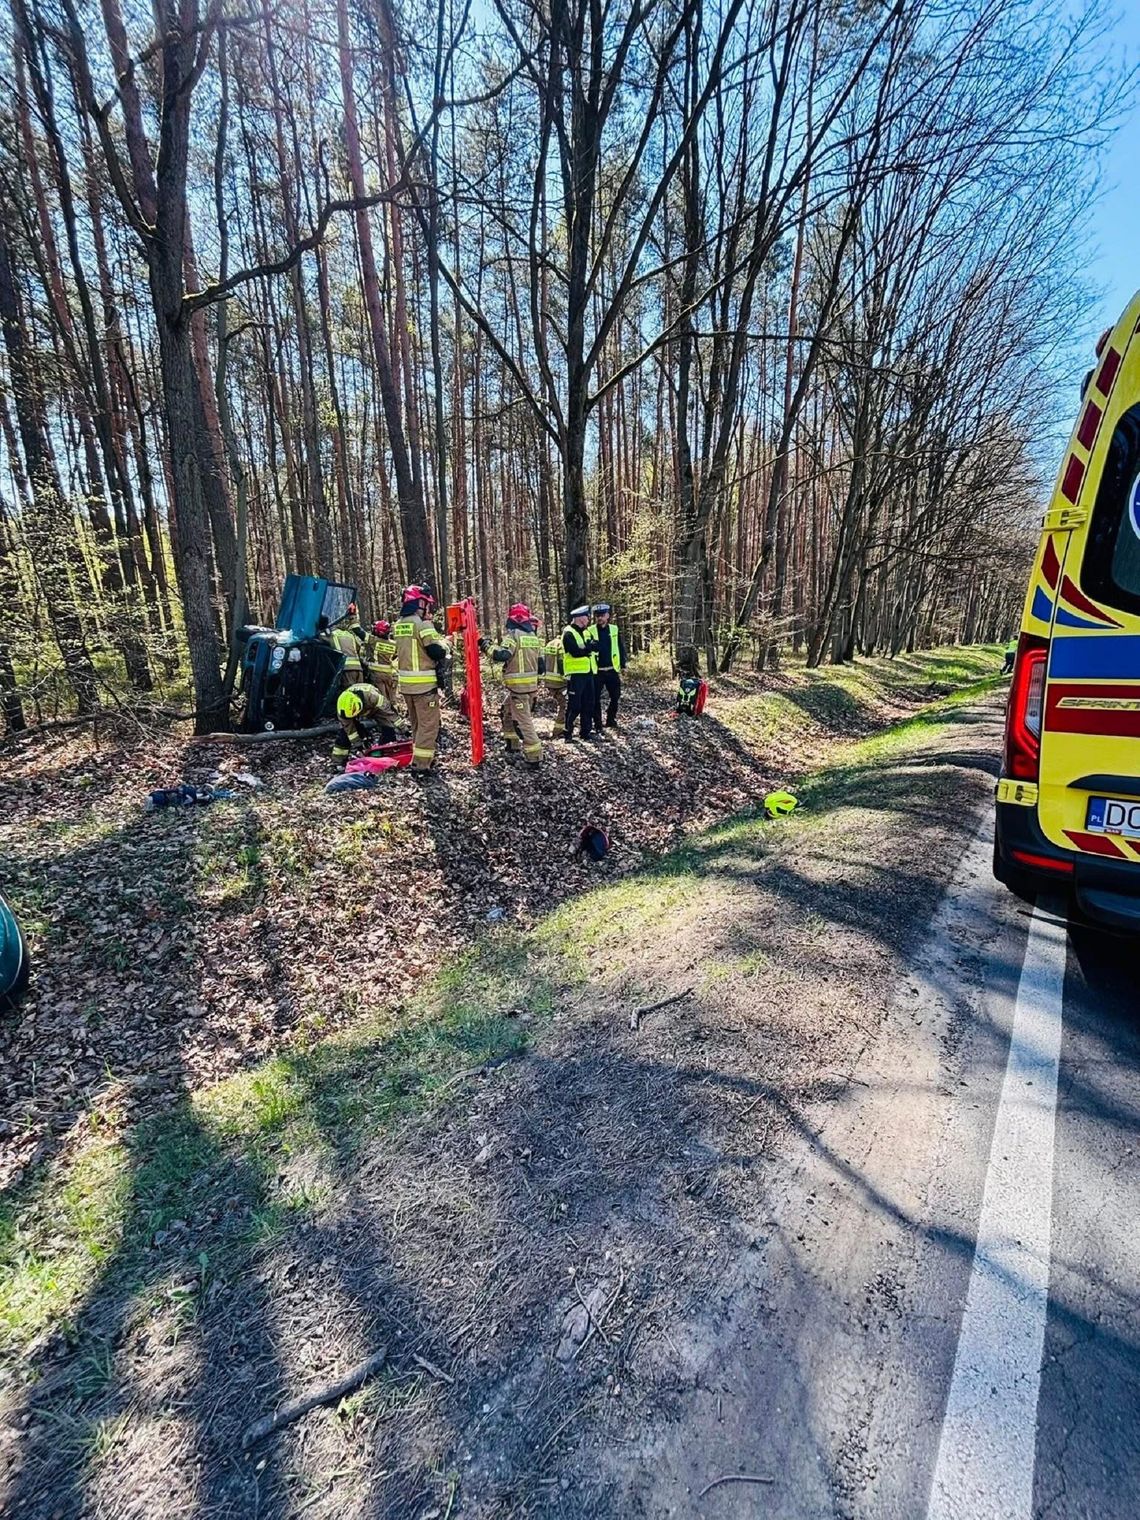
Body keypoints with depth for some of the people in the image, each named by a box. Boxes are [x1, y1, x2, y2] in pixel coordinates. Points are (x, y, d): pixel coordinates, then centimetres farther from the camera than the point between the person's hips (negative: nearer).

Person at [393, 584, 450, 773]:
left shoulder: (397, 626, 10)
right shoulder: (423, 624, -16)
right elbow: (438, 652, -17)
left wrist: (435, 634, 15)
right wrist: (444, 642, 4)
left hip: (405, 683, 8)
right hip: (424, 684, -8)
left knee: (417, 723, 19)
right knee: (428, 725, -1)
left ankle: (424, 757, 31)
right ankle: (420, 765, -2)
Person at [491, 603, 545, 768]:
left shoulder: (513, 635, -12)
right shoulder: (534, 637, 10)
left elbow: (500, 655, -25)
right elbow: (541, 664, 14)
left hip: (517, 686, -8)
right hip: (532, 685, 8)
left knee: (523, 721, -5)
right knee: (506, 713, 25)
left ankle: (534, 757, -5)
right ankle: (512, 745, 33)